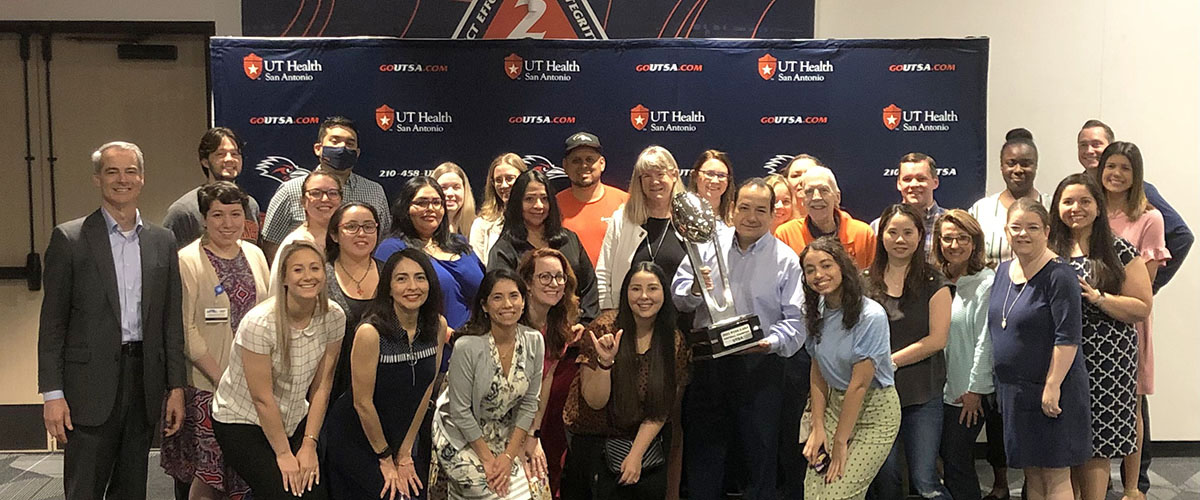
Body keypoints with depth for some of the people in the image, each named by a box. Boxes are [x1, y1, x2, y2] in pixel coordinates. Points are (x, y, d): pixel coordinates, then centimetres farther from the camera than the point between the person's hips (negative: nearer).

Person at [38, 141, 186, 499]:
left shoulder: (162, 241, 9)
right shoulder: (69, 238, -1)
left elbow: (172, 320, 10)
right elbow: (52, 322, -3)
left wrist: (176, 387, 6)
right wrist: (52, 393, -9)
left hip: (144, 384, 4)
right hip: (91, 386, -3)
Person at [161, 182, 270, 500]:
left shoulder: (254, 255, 8)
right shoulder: (188, 261, -7)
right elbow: (186, 331, -11)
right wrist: (222, 378, -15)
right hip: (207, 386, -4)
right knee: (208, 474, -3)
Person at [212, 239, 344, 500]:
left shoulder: (334, 317, -10)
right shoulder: (259, 323, -24)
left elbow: (321, 386, -5)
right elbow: (262, 398, -20)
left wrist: (309, 445, -8)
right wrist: (283, 454, -14)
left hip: (294, 420, 5)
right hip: (241, 422, -5)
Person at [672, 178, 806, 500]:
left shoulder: (786, 260, -1)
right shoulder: (708, 244, 4)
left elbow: (796, 319, -7)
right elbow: (678, 295, 4)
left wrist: (772, 342, -24)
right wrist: (695, 290, -18)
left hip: (760, 364, -2)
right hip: (708, 362, 2)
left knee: (761, 451, 9)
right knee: (703, 447, 13)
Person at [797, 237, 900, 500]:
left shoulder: (871, 316, -20)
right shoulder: (816, 311, 1)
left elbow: (859, 384, -18)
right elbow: (817, 373, 5)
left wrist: (840, 442, -14)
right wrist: (818, 428, -4)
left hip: (874, 411, -6)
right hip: (835, 403, 6)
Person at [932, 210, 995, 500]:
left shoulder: (986, 283, -10)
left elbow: (985, 340, -11)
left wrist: (975, 390, -11)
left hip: (968, 392, -6)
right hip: (939, 388, 6)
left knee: (956, 460, -2)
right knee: (945, 457, 9)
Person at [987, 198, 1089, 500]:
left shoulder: (1059, 275, -14)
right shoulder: (1004, 271, 9)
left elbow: (1068, 336, -19)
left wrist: (1052, 385, -22)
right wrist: (1000, 383, 17)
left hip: (1050, 389, -7)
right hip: (1012, 388, 8)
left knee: (1055, 475, -1)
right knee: (1031, 472, 16)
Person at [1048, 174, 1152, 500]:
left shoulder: (1119, 251, 0)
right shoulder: (1049, 251, 9)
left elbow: (1143, 307, -4)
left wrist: (1098, 298, -16)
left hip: (1106, 361, -3)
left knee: (1095, 440, -2)